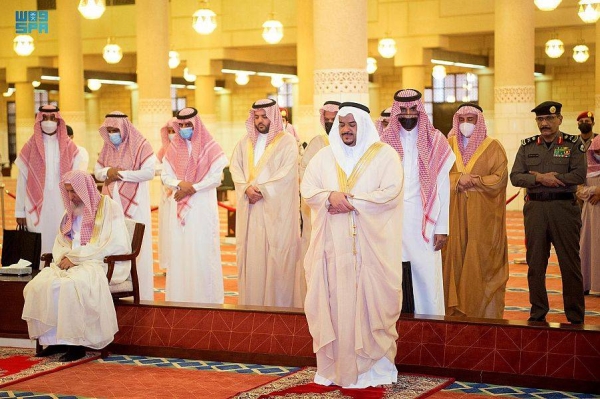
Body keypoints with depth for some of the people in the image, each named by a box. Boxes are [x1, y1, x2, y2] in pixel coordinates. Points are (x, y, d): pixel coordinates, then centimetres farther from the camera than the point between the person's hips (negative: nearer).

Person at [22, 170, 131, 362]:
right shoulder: (72, 211, 19)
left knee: (70, 286, -37)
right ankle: (54, 339, -16)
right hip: (70, 264, 7)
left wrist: (75, 257, -14)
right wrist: (64, 257, -3)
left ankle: (76, 343, -28)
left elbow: (114, 245, -13)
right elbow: (60, 241, 23)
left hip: (101, 265, -7)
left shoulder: (108, 207, -3)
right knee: (38, 285, -21)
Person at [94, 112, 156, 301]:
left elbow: (149, 172, -12)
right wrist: (108, 171, -8)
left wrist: (122, 174, -13)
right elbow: (97, 171, 15)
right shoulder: (107, 147, 13)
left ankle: (139, 293, -3)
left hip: (134, 204, -5)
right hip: (112, 202, 5)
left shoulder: (141, 145, -4)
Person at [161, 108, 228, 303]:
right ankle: (180, 296, 6)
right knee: (179, 251, 1)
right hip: (179, 207, 3)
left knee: (202, 251, -4)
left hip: (203, 207, -3)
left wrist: (192, 188, -13)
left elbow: (216, 178, -7)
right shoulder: (173, 148, 9)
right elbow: (165, 176, 6)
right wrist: (180, 184, -14)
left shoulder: (210, 148, -2)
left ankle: (205, 297, 0)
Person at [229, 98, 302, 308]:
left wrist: (262, 190, -15)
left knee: (277, 256, -5)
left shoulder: (287, 142, -2)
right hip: (250, 211, 5)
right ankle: (251, 301, 9)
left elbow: (287, 174, -11)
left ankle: (278, 304, 0)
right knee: (251, 255, 3)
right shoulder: (245, 143, 14)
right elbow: (235, 167, 7)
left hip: (277, 210, -4)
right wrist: (247, 188, -11)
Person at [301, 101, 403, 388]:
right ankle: (335, 366, 9)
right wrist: (330, 197, -14)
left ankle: (373, 366, 6)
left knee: (370, 303, -2)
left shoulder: (385, 155, 1)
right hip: (333, 246, 3)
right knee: (333, 303, 2)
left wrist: (351, 201, -14)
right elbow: (307, 190, 6)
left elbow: (390, 193, -10)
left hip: (371, 246, -3)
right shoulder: (324, 157, 13)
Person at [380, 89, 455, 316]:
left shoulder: (435, 141, 4)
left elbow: (443, 186, 2)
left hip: (424, 220, -1)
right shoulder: (385, 141, 8)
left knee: (426, 277, -3)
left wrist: (442, 227, -4)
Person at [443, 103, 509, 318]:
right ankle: (455, 309, 3)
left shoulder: (493, 147, 3)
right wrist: (458, 179, -11)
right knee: (454, 257, -1)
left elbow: (500, 178, -3)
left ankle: (483, 313, 0)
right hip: (454, 214, 3)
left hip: (482, 214, -2)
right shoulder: (448, 146, 11)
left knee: (480, 260, -4)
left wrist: (473, 181, -11)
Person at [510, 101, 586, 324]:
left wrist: (540, 176, -12)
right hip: (535, 208, 3)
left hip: (564, 207, -3)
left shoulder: (573, 144, 1)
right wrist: (541, 179, -16)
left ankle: (575, 316, 9)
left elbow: (579, 175, -12)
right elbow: (515, 177, 1)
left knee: (570, 263, 0)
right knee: (535, 263, 7)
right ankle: (538, 312, 17)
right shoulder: (527, 146, 10)